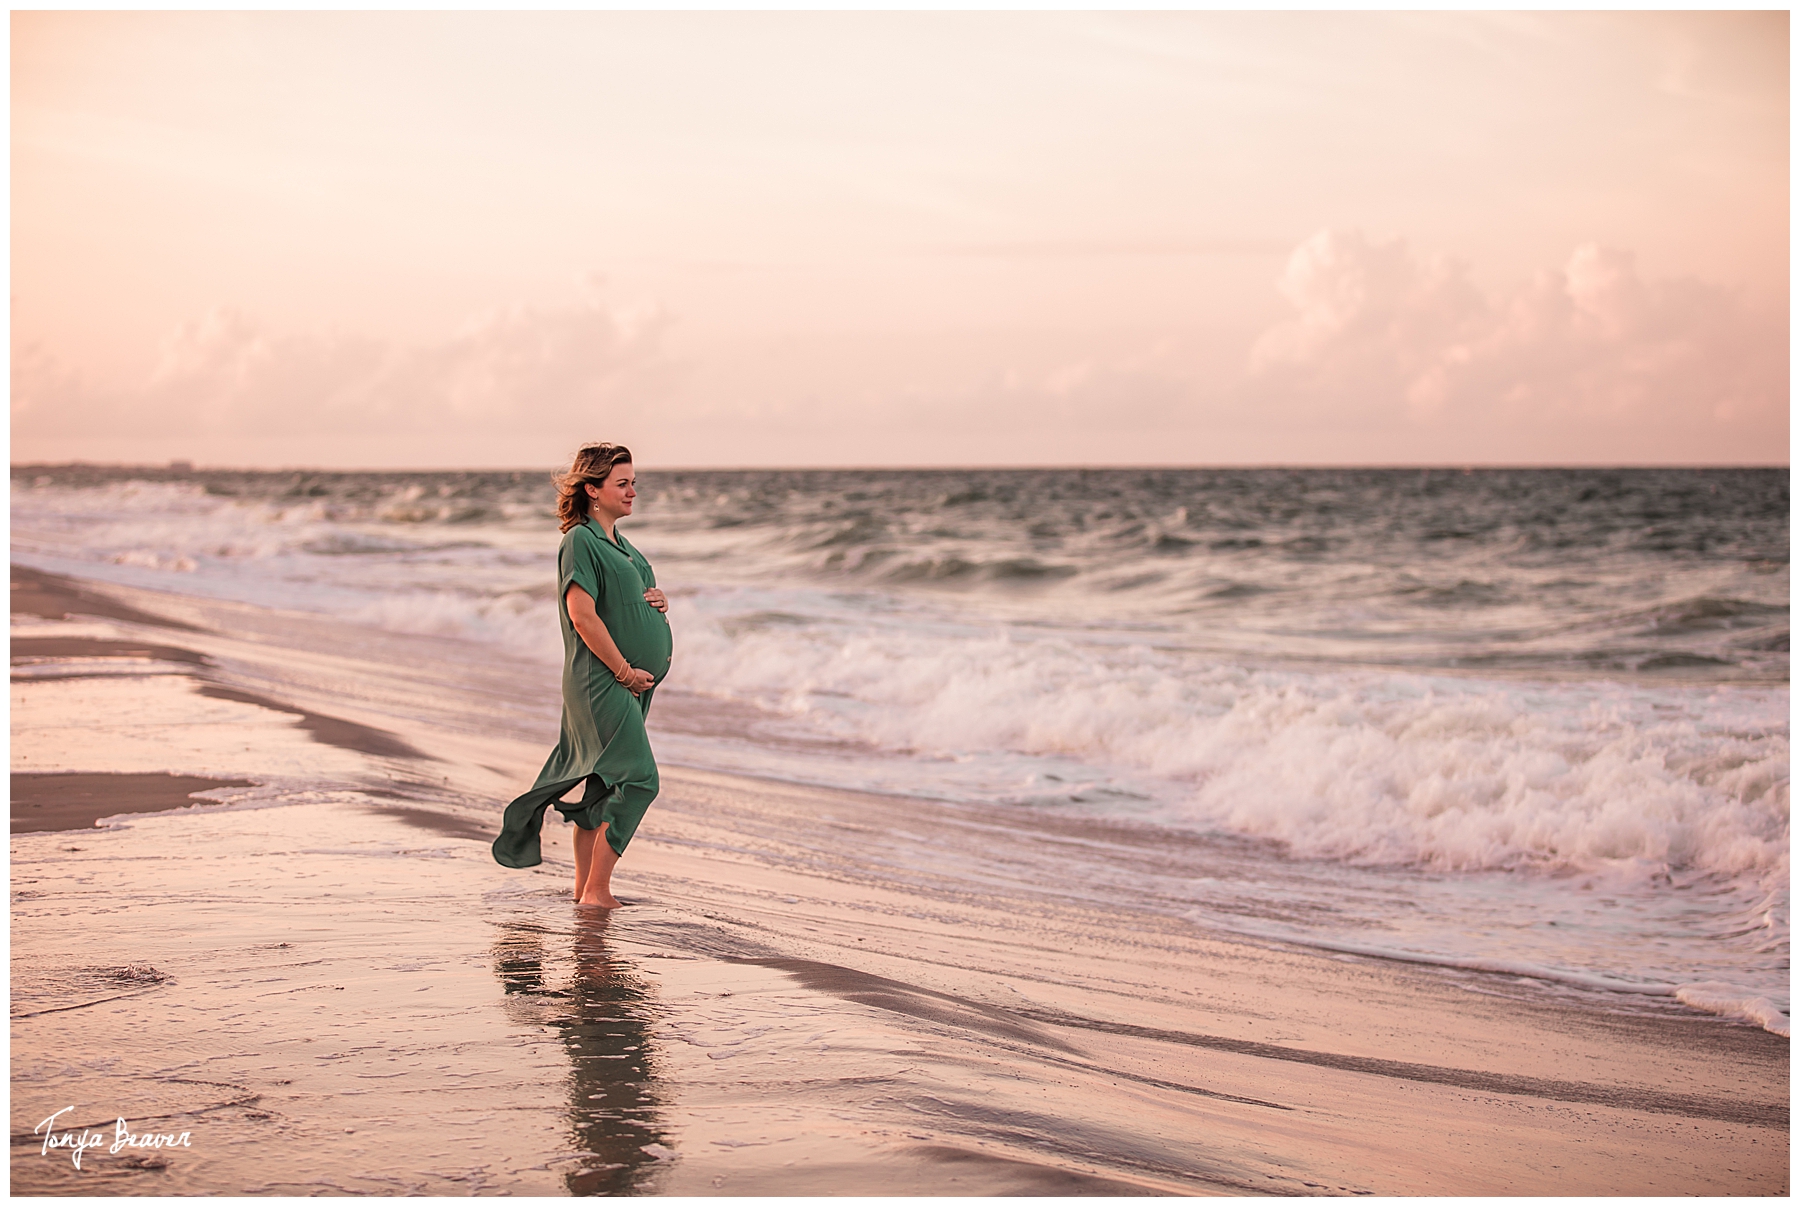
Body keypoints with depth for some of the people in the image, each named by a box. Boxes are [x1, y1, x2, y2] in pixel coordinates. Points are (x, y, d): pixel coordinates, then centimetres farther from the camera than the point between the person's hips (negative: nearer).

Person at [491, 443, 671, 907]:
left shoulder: (618, 543, 16)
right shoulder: (580, 540, -12)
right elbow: (583, 614, -19)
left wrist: (657, 602, 3)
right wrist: (626, 672, -17)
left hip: (628, 684, 9)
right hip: (600, 682, -9)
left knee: (604, 785, 12)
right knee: (637, 779, -14)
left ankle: (586, 886, 18)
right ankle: (596, 889, -11)